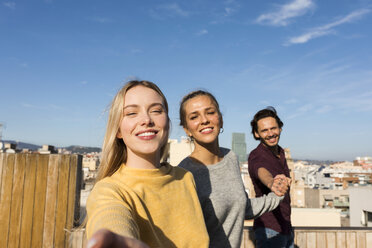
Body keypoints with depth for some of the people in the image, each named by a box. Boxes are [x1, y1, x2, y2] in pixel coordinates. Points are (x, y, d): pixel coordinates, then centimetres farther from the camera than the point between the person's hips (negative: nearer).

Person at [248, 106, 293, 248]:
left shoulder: (280, 153, 7)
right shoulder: (256, 156, -18)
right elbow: (261, 172, -43)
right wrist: (271, 182, -65)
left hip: (286, 227, 8)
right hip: (269, 229, -8)